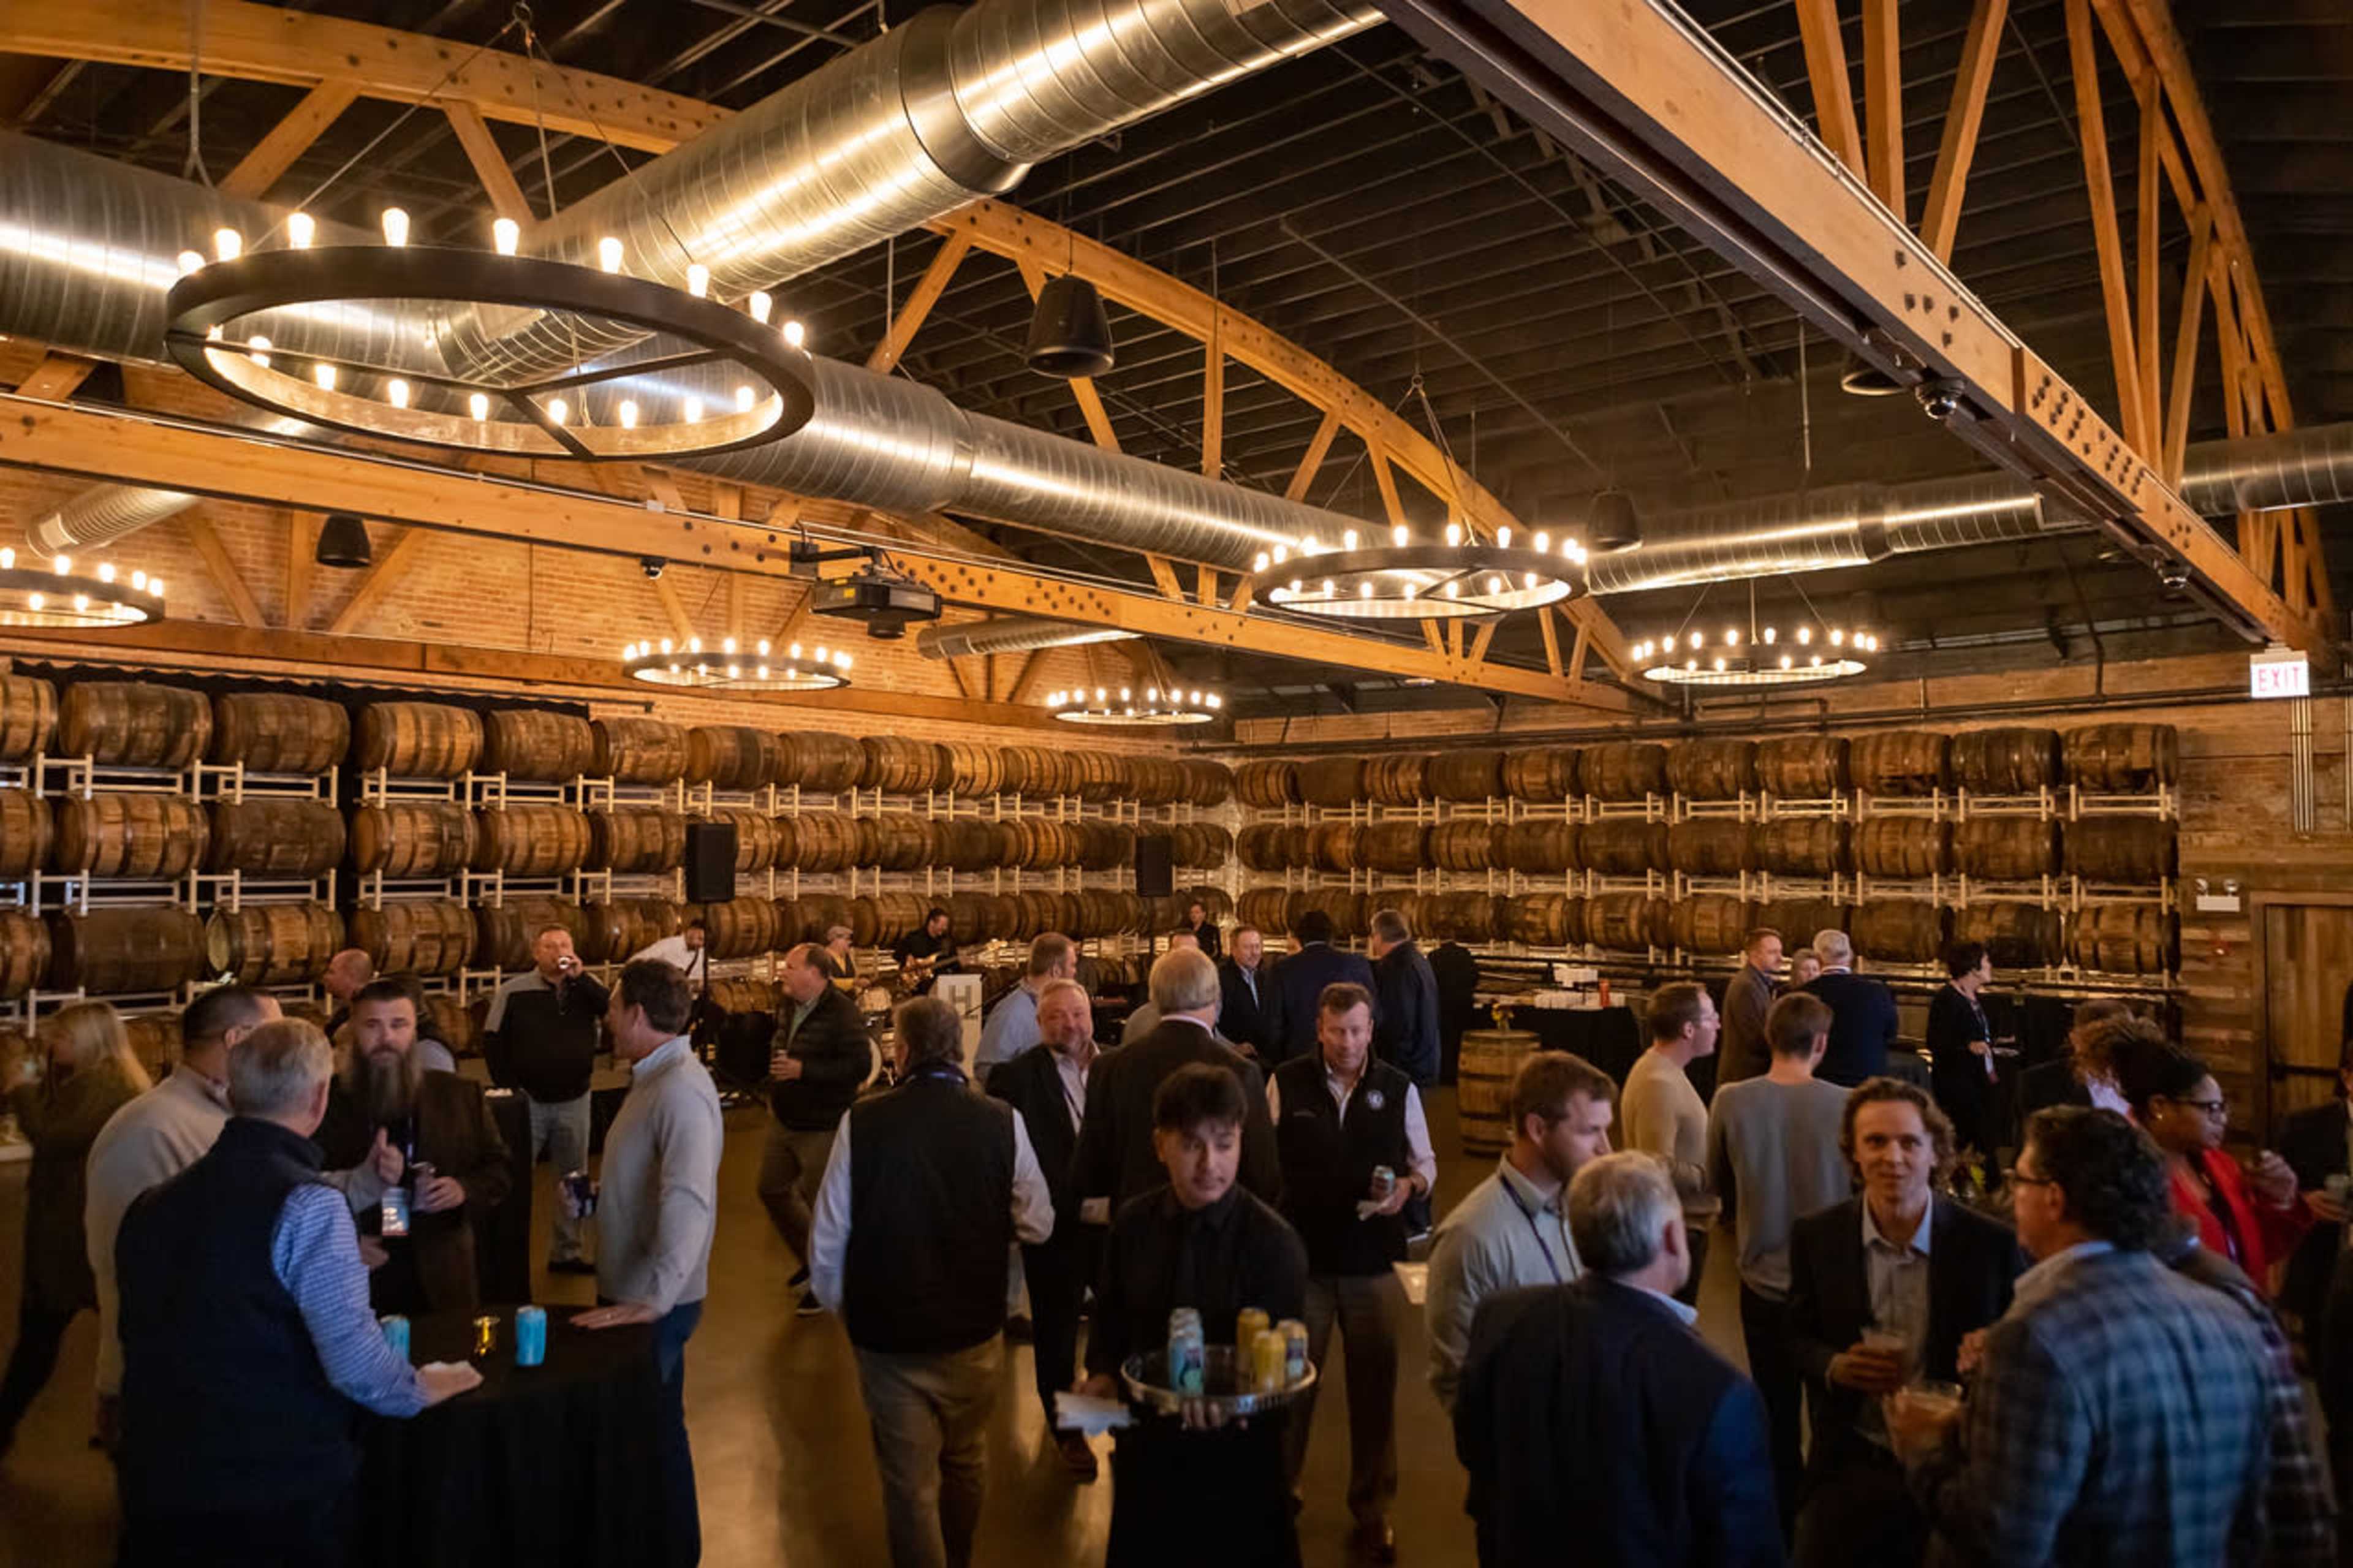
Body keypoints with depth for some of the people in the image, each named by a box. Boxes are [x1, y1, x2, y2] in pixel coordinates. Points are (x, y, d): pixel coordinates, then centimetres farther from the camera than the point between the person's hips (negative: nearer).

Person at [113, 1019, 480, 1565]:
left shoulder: (153, 1204, 5)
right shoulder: (305, 1202, -17)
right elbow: (356, 1364, -20)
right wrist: (425, 1389, 0)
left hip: (160, 1483, 6)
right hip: (280, 1490, -6)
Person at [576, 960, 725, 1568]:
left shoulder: (681, 1090, -25)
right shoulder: (653, 1078, 7)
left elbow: (688, 1202, -35)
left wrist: (654, 1298, -36)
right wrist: (595, 1192, 7)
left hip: (656, 1304, -10)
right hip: (633, 1292, 10)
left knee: (650, 1435, 6)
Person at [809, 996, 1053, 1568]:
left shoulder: (863, 1122, -17)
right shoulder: (1002, 1121, -14)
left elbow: (828, 1241, -11)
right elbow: (1038, 1226, -5)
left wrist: (838, 1305, 9)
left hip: (886, 1333, -2)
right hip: (975, 1328, 2)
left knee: (910, 1481, 15)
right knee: (966, 1463, 27)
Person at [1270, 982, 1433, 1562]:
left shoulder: (1399, 1088, -3)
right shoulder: (1285, 1083, -6)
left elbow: (1425, 1161, 6)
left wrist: (1409, 1185, -16)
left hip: (1373, 1257, 1)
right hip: (1301, 1253, -1)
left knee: (1374, 1383, 12)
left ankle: (1372, 1509, 31)